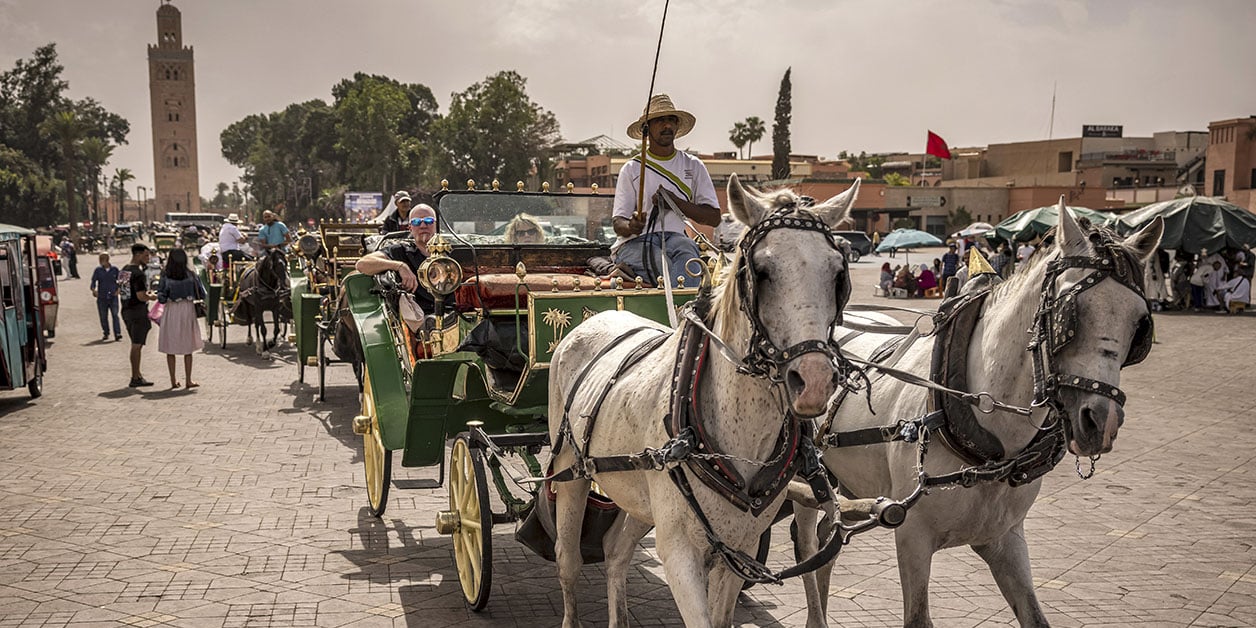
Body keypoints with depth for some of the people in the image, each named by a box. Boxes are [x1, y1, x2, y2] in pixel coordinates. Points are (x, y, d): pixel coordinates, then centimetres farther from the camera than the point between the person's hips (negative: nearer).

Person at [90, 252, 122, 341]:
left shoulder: (114, 269, 5)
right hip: (102, 297, 1)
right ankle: (105, 333, 21)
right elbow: (93, 281, 0)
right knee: (103, 317, 7)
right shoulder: (98, 270, 4)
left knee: (115, 314, -12)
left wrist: (118, 290, 0)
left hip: (113, 296, -1)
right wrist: (94, 290, -17)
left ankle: (117, 333, -17)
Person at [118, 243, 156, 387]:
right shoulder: (138, 273, -17)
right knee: (137, 345, -4)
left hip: (126, 310, 9)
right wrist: (152, 296, -3)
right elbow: (141, 297, -23)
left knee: (136, 344, 16)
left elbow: (119, 292, 20)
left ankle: (137, 375, 20)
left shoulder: (123, 271, 12)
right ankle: (135, 378, 0)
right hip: (138, 312, -9)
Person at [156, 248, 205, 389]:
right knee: (188, 348, 9)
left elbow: (161, 298, -8)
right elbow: (202, 294, -1)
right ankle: (188, 380, 9)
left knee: (170, 348, 9)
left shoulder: (165, 276, -6)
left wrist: (162, 298, 14)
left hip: (171, 311, -1)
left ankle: (173, 381, 9)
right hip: (187, 310, 1)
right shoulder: (190, 275, -4)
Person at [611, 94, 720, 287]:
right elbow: (617, 222, 4)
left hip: (675, 237, 1)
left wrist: (675, 202, -7)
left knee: (686, 249, -37)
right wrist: (630, 226, -22)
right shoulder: (631, 169, 12)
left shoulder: (693, 166, 16)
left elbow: (713, 217, 8)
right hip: (634, 242, -1)